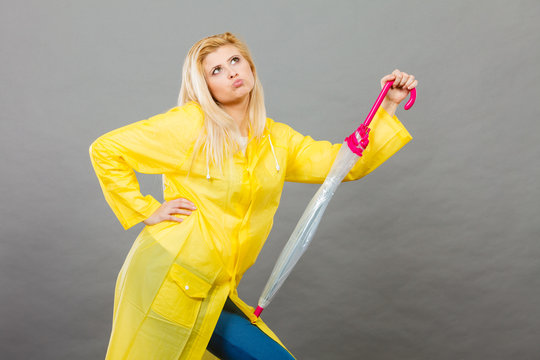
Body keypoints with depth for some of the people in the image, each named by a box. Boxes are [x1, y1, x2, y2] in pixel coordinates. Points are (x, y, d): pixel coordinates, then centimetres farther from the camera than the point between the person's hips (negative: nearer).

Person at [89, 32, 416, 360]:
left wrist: (389, 106, 5)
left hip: (214, 292, 6)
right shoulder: (189, 124, -9)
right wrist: (145, 211, -8)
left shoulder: (276, 139, 8)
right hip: (168, 280, -5)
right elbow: (106, 150, -5)